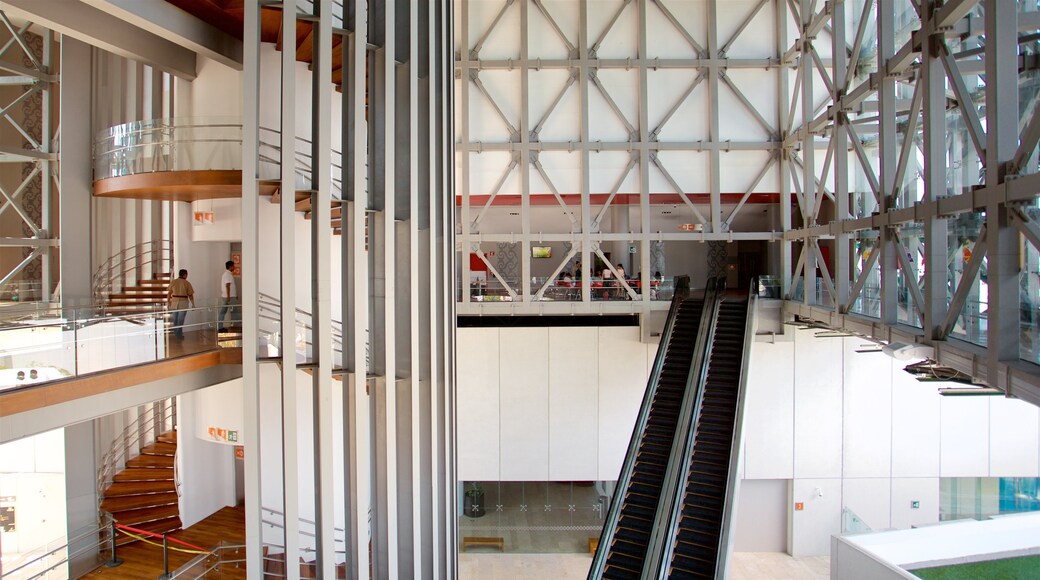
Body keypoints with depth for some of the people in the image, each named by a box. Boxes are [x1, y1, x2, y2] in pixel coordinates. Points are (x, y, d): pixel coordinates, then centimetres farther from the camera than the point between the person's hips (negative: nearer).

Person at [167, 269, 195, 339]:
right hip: (183, 302, -3)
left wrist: (168, 302, 6)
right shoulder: (187, 283, -6)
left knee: (175, 319, 18)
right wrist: (193, 304, 5)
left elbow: (169, 293, -1)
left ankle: (175, 332, 27)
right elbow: (190, 295, -5)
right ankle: (179, 334, 4)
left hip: (174, 302, 3)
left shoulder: (173, 282, 1)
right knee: (180, 319, 2)